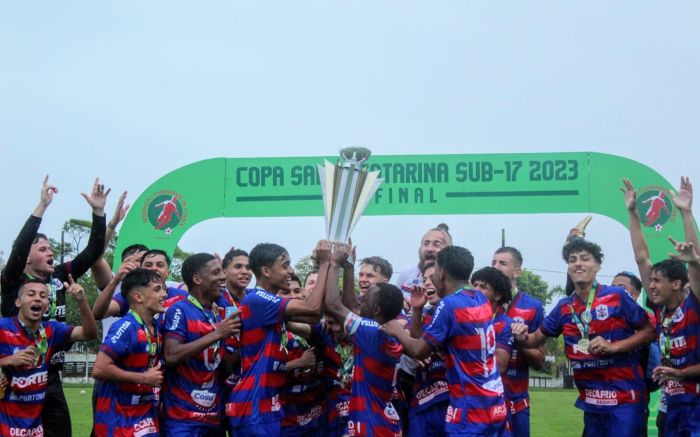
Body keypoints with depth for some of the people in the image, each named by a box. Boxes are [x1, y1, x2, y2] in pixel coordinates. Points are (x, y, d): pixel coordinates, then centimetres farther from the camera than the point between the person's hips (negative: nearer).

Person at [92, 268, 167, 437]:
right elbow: (99, 370, -24)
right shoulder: (126, 327, -18)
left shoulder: (158, 328, 6)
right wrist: (143, 378, -18)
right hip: (117, 416, -7)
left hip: (145, 415, 7)